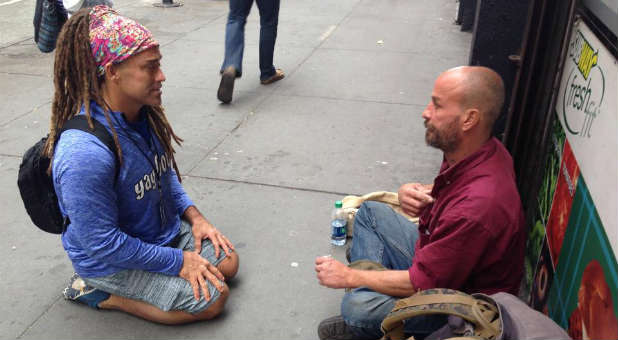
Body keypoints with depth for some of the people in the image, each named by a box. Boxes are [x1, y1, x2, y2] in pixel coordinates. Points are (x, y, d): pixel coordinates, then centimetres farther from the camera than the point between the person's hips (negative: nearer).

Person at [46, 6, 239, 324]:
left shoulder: (145, 114, -8)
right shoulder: (84, 154, -35)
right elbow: (103, 245, -28)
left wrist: (193, 216, -2)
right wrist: (178, 262, -20)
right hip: (110, 261, -8)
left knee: (227, 263, 7)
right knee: (212, 298, -12)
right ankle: (101, 294, 1)